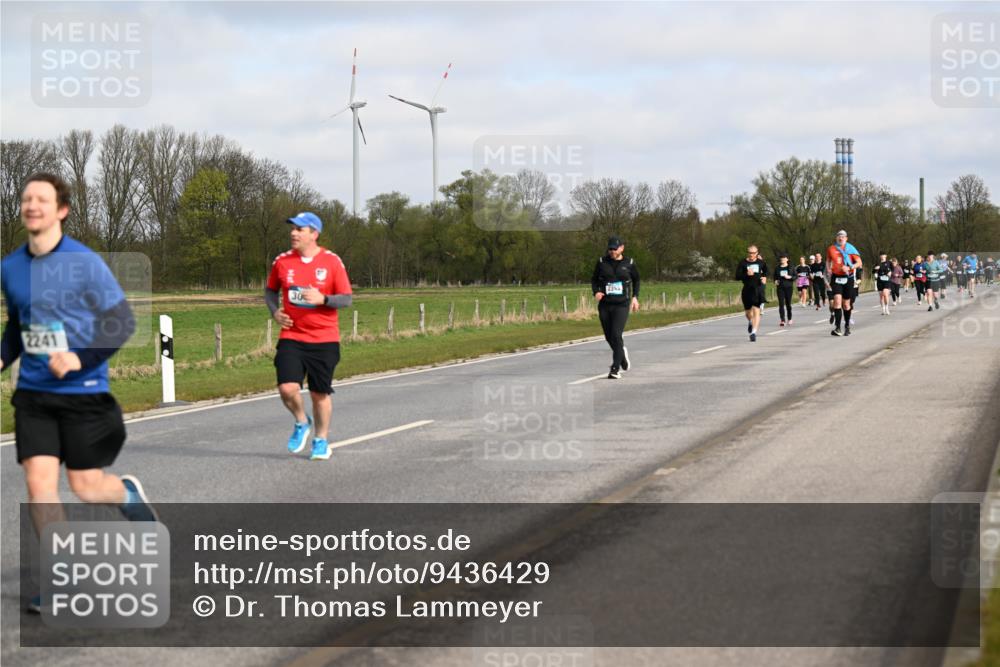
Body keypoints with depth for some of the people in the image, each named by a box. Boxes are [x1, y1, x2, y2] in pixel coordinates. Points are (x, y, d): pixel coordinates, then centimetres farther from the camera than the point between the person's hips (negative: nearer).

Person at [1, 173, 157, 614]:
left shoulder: (85, 263, -11)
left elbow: (122, 322, -9)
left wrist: (80, 358, -21)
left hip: (83, 392, -4)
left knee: (85, 488, 3)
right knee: (39, 483, -8)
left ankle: (128, 493, 37)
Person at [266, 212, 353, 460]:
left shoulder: (332, 262, -4)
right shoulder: (282, 261, 3)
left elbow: (347, 299, -2)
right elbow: (270, 290, 19)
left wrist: (322, 299, -20)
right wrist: (275, 311, 0)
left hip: (324, 339, -1)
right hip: (291, 337, 1)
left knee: (320, 393, 6)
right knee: (287, 388, -15)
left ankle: (321, 441, 26)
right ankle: (301, 423, 16)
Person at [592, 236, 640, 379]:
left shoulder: (629, 263, 1)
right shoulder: (602, 262, 2)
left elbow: (636, 279, 17)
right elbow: (594, 279, 11)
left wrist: (635, 297, 8)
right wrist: (596, 292, -8)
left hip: (622, 304, -3)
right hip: (604, 304, 3)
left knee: (616, 334, -16)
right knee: (609, 336, 10)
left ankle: (615, 369, -12)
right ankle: (622, 353, 42)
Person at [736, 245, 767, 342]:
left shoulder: (761, 262, 5)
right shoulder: (743, 263, -2)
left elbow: (766, 270, 27)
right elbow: (737, 276, -8)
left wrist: (764, 277, 9)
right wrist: (746, 274, -23)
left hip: (758, 289, -1)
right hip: (747, 289, 1)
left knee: (756, 311, -13)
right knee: (748, 311, 15)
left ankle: (754, 332, -17)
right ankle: (750, 322, 49)